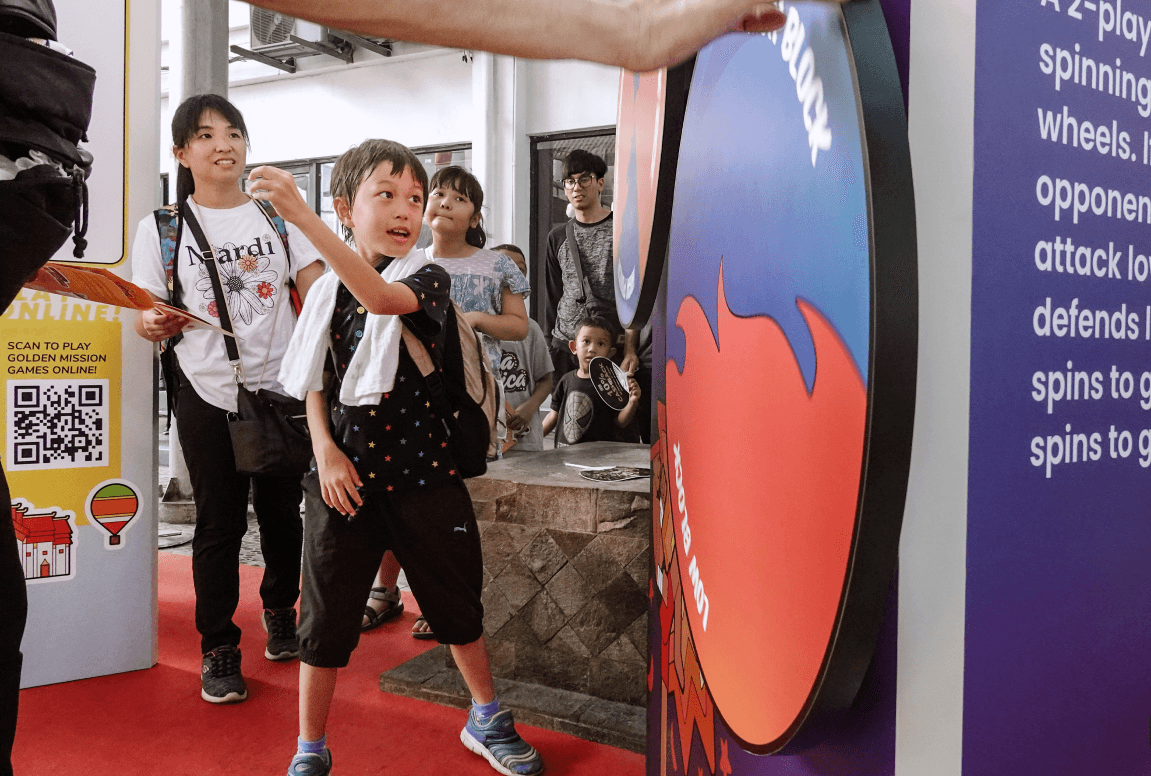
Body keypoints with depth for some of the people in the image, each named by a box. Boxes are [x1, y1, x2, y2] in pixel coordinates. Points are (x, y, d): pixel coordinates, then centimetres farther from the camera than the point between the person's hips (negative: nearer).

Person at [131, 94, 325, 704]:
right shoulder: (162, 229, 2)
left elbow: (318, 297, 4)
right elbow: (149, 316, 3)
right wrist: (155, 324, -21)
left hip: (282, 387, 2)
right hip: (208, 395, -1)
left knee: (281, 511, 10)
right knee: (219, 523, 2)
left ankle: (280, 611, 35)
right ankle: (218, 649, 16)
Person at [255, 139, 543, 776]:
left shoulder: (427, 278, -7)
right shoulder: (326, 294, 4)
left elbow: (383, 297, -31)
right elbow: (313, 384, 10)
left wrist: (302, 217, -38)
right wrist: (326, 451, -7)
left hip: (424, 472, -1)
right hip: (345, 476, 2)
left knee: (457, 602, 12)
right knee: (326, 614, 6)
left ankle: (487, 722, 35)